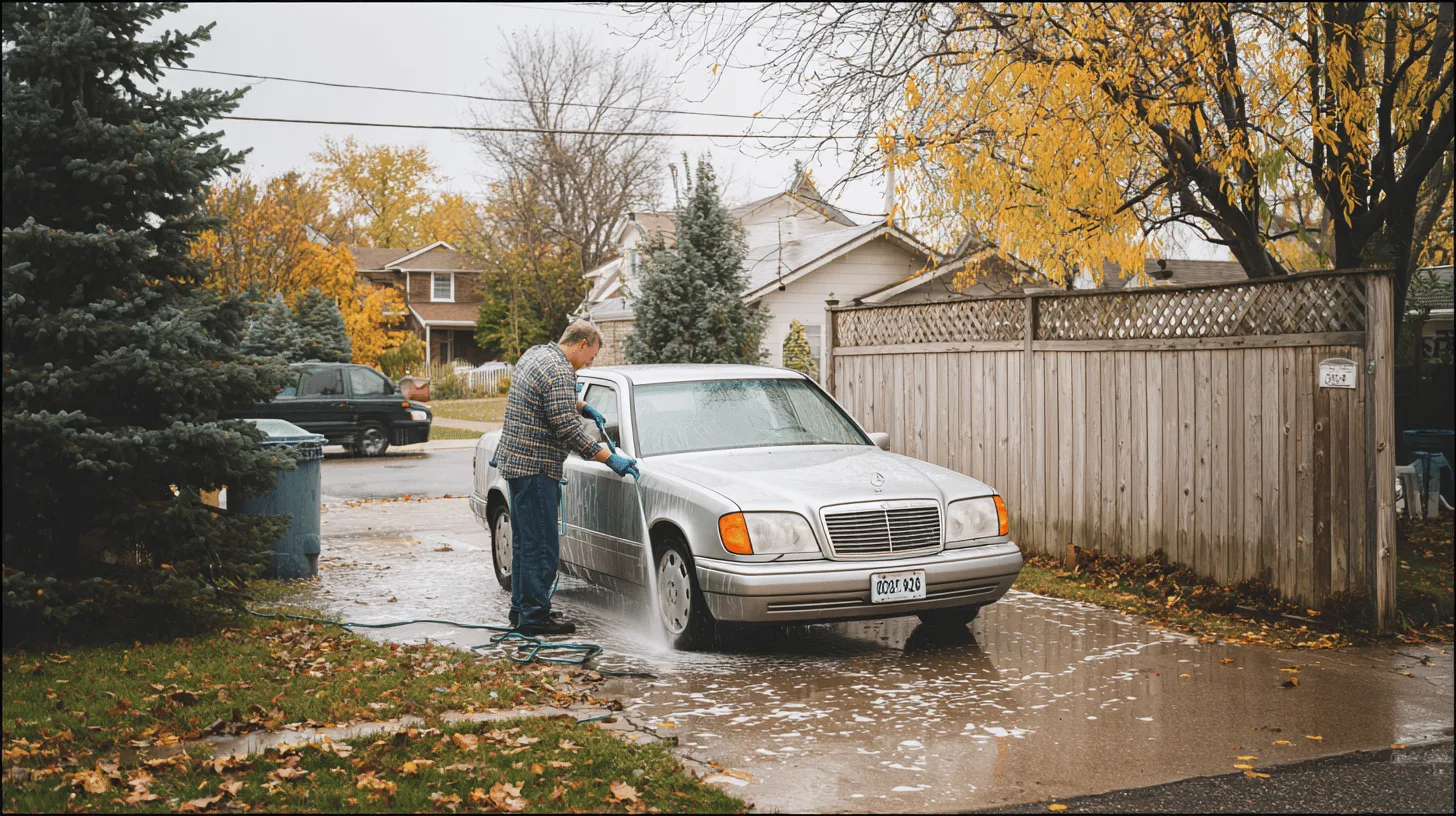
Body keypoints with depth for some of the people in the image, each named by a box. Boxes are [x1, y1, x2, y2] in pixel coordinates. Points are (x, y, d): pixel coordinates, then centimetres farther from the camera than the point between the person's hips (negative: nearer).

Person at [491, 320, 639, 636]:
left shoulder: (535, 353, 12)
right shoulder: (559, 373, -19)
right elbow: (568, 431, -22)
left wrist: (579, 405, 34)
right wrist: (609, 458, -17)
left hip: (514, 460, 11)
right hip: (534, 467, -11)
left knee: (525, 541, 16)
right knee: (542, 545, -6)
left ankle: (521, 609, 24)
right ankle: (534, 616, -2)